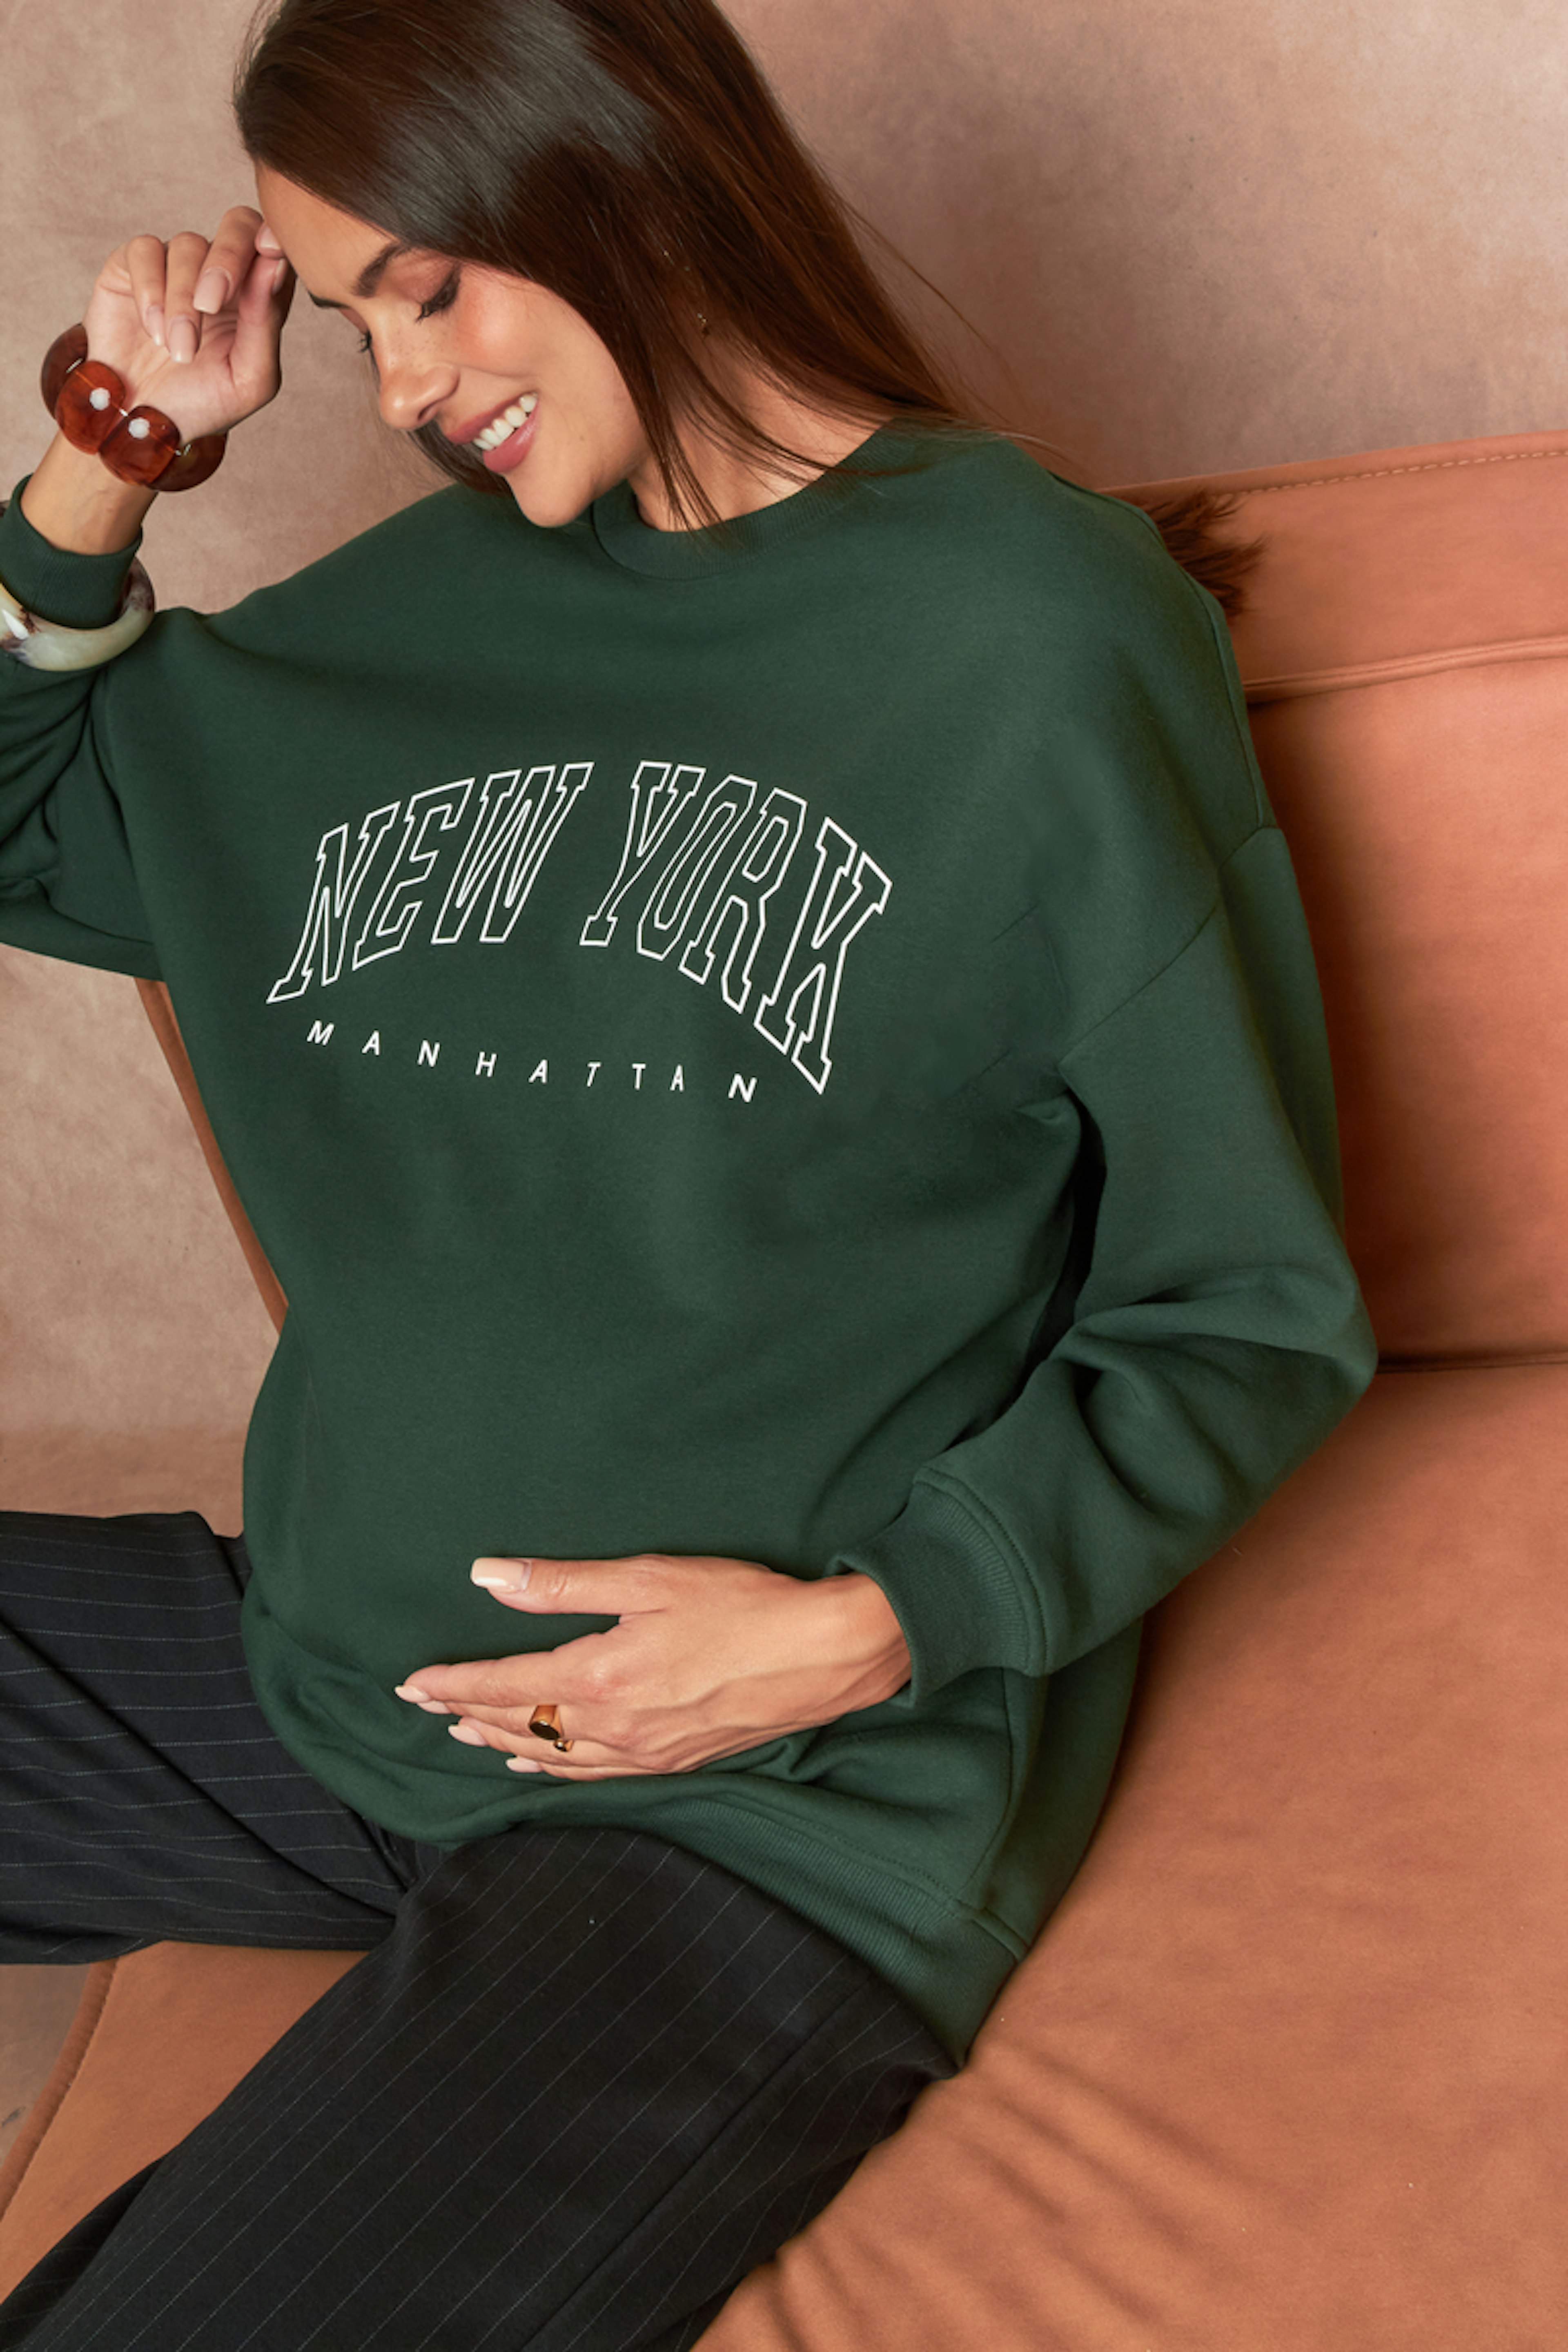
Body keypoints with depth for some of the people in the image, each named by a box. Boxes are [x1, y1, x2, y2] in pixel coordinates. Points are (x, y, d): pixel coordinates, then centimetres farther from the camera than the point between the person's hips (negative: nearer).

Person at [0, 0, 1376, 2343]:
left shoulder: (1043, 640, -9)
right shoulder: (422, 612, 10)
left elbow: (1255, 1319, -5)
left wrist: (866, 1632, -16)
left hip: (769, 1811, -7)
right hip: (329, 1682, 7)